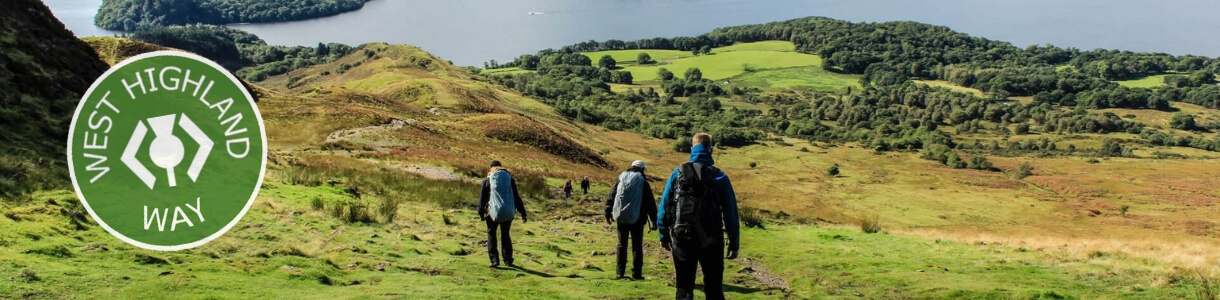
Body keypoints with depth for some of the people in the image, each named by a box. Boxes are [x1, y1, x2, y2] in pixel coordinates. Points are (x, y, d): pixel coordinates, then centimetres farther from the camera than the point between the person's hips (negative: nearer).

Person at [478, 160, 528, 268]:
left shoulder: (487, 180, 1)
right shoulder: (510, 178, 6)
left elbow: (482, 198, 5)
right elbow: (516, 197, 6)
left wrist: (481, 213, 17)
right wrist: (523, 213, 9)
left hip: (493, 212, -2)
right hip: (508, 213, 2)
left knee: (491, 234, 12)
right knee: (505, 235, 17)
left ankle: (494, 260, 0)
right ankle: (508, 260, 15)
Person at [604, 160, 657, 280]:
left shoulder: (621, 180, 6)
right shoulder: (643, 183, -3)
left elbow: (610, 197, 6)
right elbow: (651, 203, -4)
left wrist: (608, 214, 11)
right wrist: (654, 220, 0)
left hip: (621, 218, 3)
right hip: (637, 220, -3)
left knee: (622, 244, 11)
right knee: (637, 246, 3)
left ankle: (620, 272, 9)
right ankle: (637, 273, 1)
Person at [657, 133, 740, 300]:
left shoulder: (678, 173, 0)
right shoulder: (720, 177, 0)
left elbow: (664, 205, 1)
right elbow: (730, 213, -1)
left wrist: (664, 235, 10)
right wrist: (734, 243, 5)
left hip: (683, 239, 0)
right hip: (711, 241, 0)